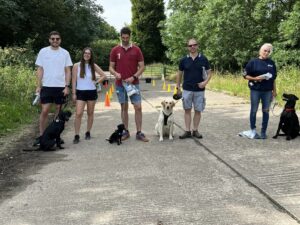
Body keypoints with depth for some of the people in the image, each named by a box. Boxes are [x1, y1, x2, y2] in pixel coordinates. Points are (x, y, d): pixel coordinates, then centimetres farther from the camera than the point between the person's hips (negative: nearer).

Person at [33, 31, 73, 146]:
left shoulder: (65, 53, 4)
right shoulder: (43, 51, 3)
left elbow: (68, 71, 4)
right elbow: (40, 70, 4)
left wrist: (67, 86, -5)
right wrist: (38, 86, -3)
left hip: (61, 87, 1)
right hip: (46, 86, -1)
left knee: (59, 111, 6)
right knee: (44, 111, -4)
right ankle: (41, 136, 3)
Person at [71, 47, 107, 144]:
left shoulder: (93, 66, 2)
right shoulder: (77, 65, -2)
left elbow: (103, 75, 10)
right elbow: (73, 80, -1)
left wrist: (96, 82, 0)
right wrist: (73, 93, -4)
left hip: (92, 92, 2)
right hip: (80, 92, -2)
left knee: (90, 113, 9)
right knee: (78, 114, -12)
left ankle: (88, 132, 23)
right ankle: (76, 135, -8)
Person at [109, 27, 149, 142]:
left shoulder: (136, 49, 1)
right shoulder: (115, 50, 3)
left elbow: (142, 66, 1)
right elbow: (111, 67, 6)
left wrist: (134, 77, -13)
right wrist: (115, 73, -17)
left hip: (134, 83, 0)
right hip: (120, 84, 1)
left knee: (138, 107, -5)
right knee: (124, 107, 7)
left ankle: (139, 133, 2)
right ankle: (126, 131, 16)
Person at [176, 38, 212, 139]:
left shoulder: (203, 59, -1)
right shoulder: (184, 60, 1)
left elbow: (209, 73, 3)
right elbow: (179, 74, 9)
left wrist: (206, 82, -15)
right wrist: (178, 87, 5)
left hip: (199, 90, 0)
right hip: (187, 89, 0)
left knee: (198, 111, 6)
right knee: (187, 110, 4)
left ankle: (195, 130, 17)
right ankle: (187, 131, 9)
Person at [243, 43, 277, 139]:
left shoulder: (271, 63, 9)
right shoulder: (253, 62, -2)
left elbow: (274, 78, 13)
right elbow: (245, 75, -2)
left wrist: (274, 90, 10)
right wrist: (255, 78, -17)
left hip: (267, 91, 3)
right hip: (255, 90, -3)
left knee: (266, 111, 7)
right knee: (254, 110, 4)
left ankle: (263, 131, 16)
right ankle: (253, 131, 16)